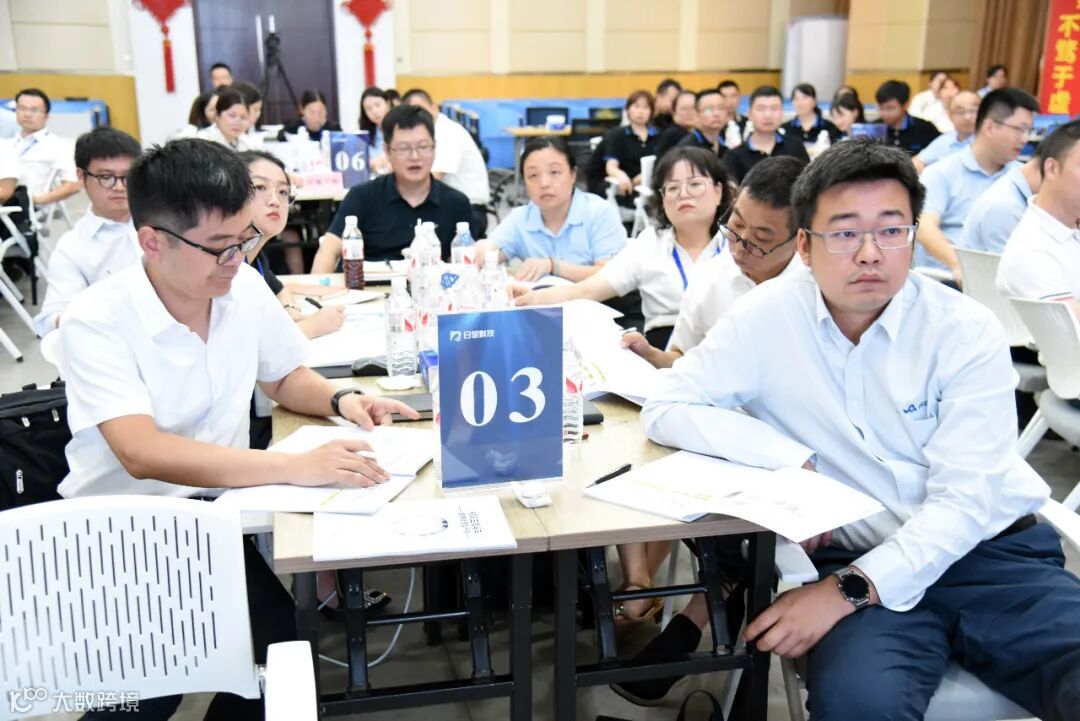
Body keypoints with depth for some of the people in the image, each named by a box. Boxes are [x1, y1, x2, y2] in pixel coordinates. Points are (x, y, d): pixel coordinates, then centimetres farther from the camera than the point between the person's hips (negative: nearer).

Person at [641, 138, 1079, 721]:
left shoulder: (967, 332, -4)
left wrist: (847, 589, -21)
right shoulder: (768, 316, -3)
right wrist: (789, 457, -14)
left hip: (991, 554, 2)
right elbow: (664, 409, -3)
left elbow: (965, 501, -10)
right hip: (854, 566, -1)